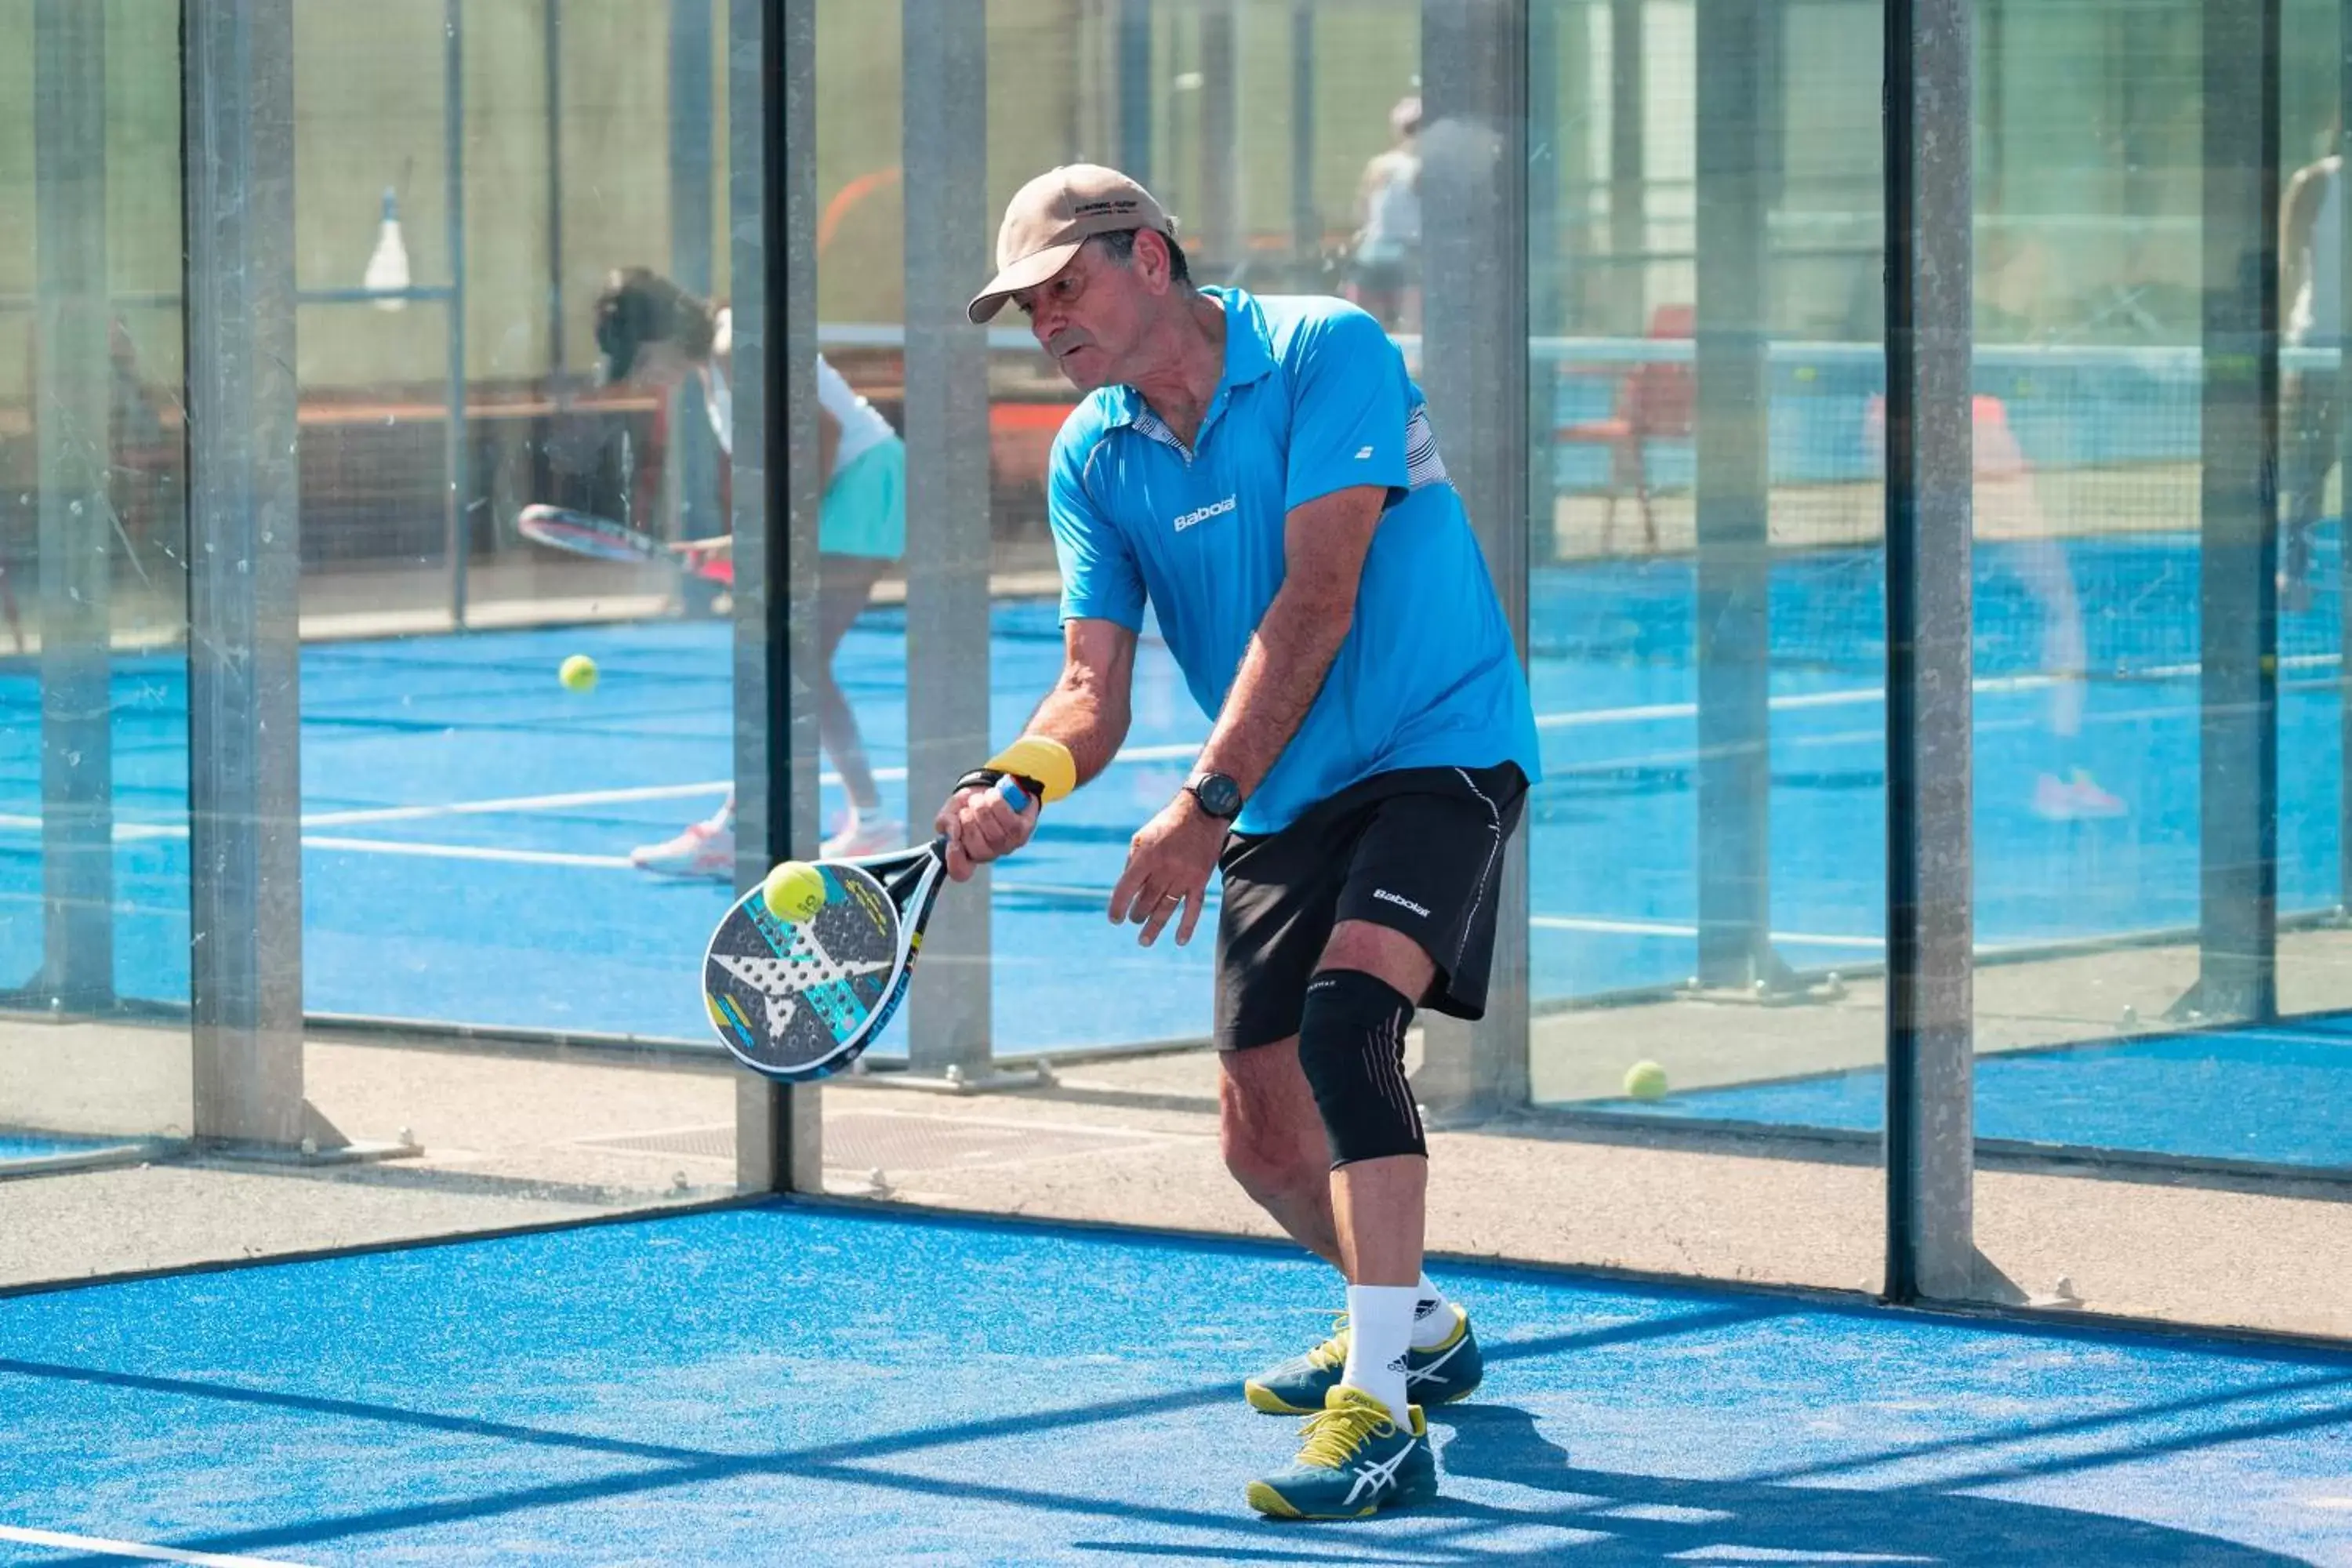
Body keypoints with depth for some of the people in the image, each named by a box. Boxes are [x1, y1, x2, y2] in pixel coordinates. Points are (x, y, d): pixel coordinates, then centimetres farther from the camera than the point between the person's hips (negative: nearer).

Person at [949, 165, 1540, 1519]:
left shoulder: (1327, 352, -15)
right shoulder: (1090, 460, 3)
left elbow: (1315, 604, -22)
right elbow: (1096, 689, -2)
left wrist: (1204, 806, -26)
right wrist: (1010, 788, -24)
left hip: (1437, 746, -7)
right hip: (1283, 801, 7)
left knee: (1345, 1013, -29)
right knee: (1264, 1136, 8)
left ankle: (1382, 1415, -33)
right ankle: (1418, 1324, 39)